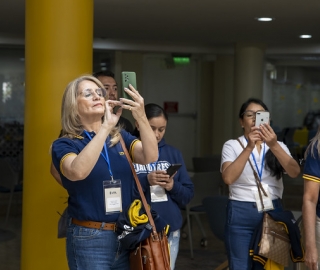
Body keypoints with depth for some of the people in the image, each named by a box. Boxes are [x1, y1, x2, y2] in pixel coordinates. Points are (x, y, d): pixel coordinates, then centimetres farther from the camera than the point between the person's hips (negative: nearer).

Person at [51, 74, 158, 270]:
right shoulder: (64, 145, -5)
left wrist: (141, 117, -27)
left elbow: (150, 157, -12)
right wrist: (106, 126, -28)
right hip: (89, 239, -4)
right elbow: (78, 171, -27)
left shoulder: (120, 137, 6)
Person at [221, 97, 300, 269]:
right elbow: (228, 178, -18)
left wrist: (274, 146, -25)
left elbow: (294, 172, -12)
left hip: (273, 213, 3)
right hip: (241, 215, -2)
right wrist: (249, 147, -25)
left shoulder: (279, 146, 7)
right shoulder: (232, 146, -1)